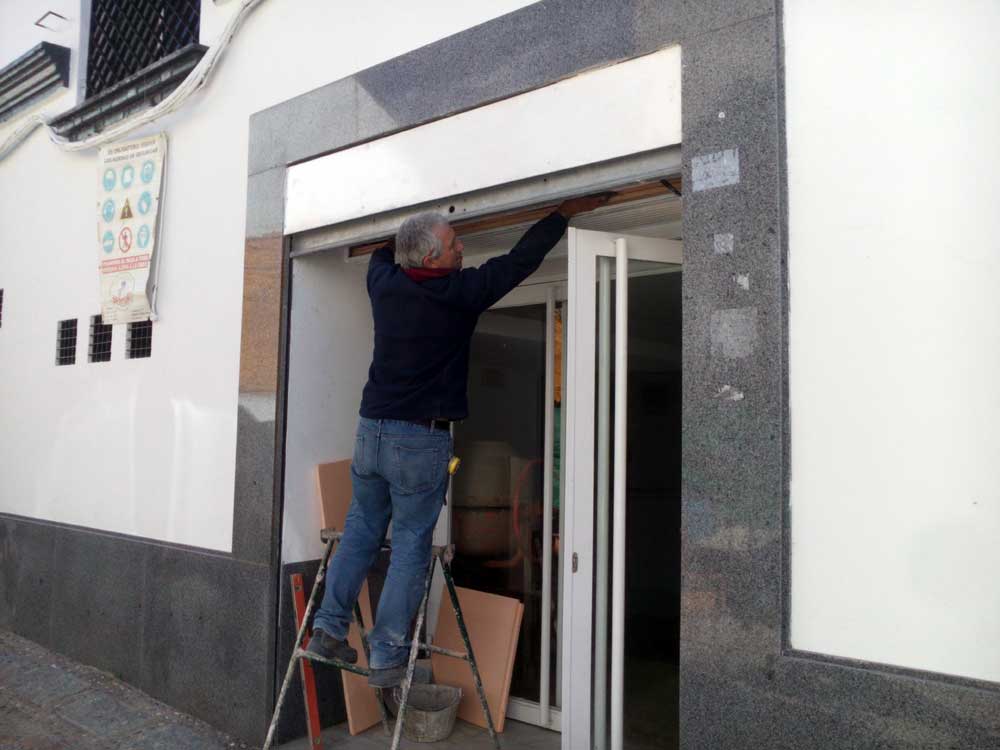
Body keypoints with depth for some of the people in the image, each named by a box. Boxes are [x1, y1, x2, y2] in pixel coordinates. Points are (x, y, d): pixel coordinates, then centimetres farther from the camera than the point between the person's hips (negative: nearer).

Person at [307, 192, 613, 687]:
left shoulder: (385, 284, 3)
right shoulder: (459, 292, -11)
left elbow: (381, 254, 28)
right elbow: (520, 261, -2)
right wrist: (564, 213, 10)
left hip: (371, 429, 6)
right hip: (422, 441, -5)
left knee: (361, 531, 17)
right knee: (410, 547, 3)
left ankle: (329, 627, 18)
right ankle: (387, 657, 7)